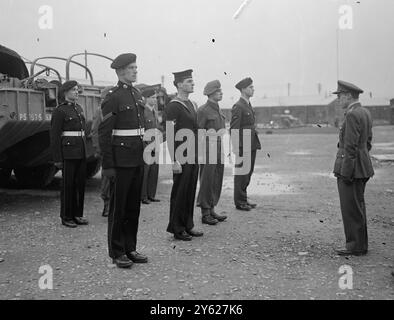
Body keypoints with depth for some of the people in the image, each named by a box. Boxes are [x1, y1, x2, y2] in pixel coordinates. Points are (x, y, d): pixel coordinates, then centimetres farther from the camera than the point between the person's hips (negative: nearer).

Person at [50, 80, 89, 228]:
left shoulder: (79, 109, 15)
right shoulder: (59, 111, -7)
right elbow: (55, 136, -10)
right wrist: (57, 159, -13)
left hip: (81, 152, 7)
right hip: (68, 153, -7)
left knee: (80, 183, 9)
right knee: (68, 185, -1)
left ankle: (77, 214, 18)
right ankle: (66, 217, 8)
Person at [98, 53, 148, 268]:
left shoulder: (137, 95, 14)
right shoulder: (112, 98, -10)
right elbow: (104, 134, -13)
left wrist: (144, 155, 16)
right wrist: (108, 166, -16)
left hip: (138, 160, 8)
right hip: (121, 160, -7)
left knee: (134, 206, 12)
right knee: (118, 207, 1)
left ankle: (130, 248, 22)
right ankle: (117, 253, 11)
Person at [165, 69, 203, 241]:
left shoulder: (192, 104, 14)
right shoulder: (173, 106, -12)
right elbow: (169, 136, -16)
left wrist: (198, 155, 16)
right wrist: (174, 161, -20)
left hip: (194, 157, 8)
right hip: (182, 157, -8)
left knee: (190, 192, 12)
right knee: (179, 193, 0)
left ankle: (188, 226, 22)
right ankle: (177, 229, 9)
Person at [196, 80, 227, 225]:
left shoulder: (219, 110, 14)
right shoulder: (203, 110, -10)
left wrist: (225, 150, 16)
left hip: (219, 151, 8)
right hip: (208, 150, -8)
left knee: (217, 182, 11)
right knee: (207, 182, -1)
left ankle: (211, 210, 20)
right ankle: (205, 214, 7)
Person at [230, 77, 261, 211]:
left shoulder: (249, 105, 15)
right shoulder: (238, 107, -13)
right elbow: (233, 130, -16)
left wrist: (255, 144, 19)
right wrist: (237, 148, -20)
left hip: (251, 146, 9)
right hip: (243, 146, -9)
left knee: (248, 173, 15)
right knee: (241, 175, -1)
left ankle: (244, 199, 25)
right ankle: (239, 202, 7)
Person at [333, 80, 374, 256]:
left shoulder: (352, 115, -17)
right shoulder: (365, 113, 13)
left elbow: (350, 147, -21)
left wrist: (345, 172, -19)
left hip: (351, 168, -10)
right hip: (363, 168, 10)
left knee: (351, 209, -2)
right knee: (358, 207, 17)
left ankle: (356, 246, 4)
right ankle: (360, 244, 25)